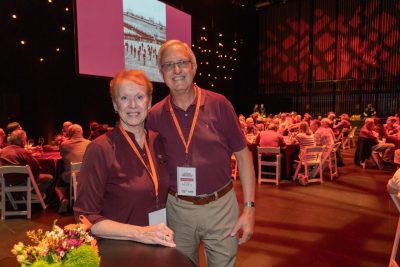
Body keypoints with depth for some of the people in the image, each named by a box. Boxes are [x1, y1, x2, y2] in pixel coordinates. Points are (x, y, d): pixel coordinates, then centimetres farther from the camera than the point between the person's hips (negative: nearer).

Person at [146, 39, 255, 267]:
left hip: (221, 206, -1)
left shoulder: (219, 104, -8)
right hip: (177, 208, 2)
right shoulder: (155, 115, -4)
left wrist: (249, 207, -7)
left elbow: (243, 155, -4)